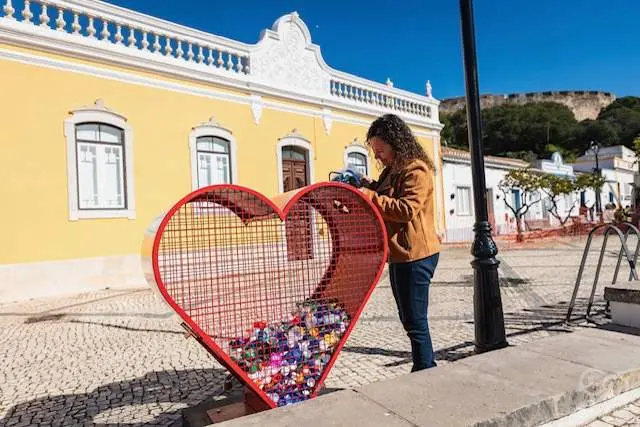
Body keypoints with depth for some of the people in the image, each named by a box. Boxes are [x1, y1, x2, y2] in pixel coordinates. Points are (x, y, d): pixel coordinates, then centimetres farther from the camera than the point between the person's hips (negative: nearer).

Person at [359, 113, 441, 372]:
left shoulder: (416, 170, -13)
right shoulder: (392, 171, 17)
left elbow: (407, 210, -24)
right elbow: (387, 205, 23)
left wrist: (370, 196, -23)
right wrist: (369, 187, 6)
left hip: (415, 255, -11)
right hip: (400, 254, 11)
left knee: (415, 322, -4)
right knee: (409, 319, 17)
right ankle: (427, 370, 30)